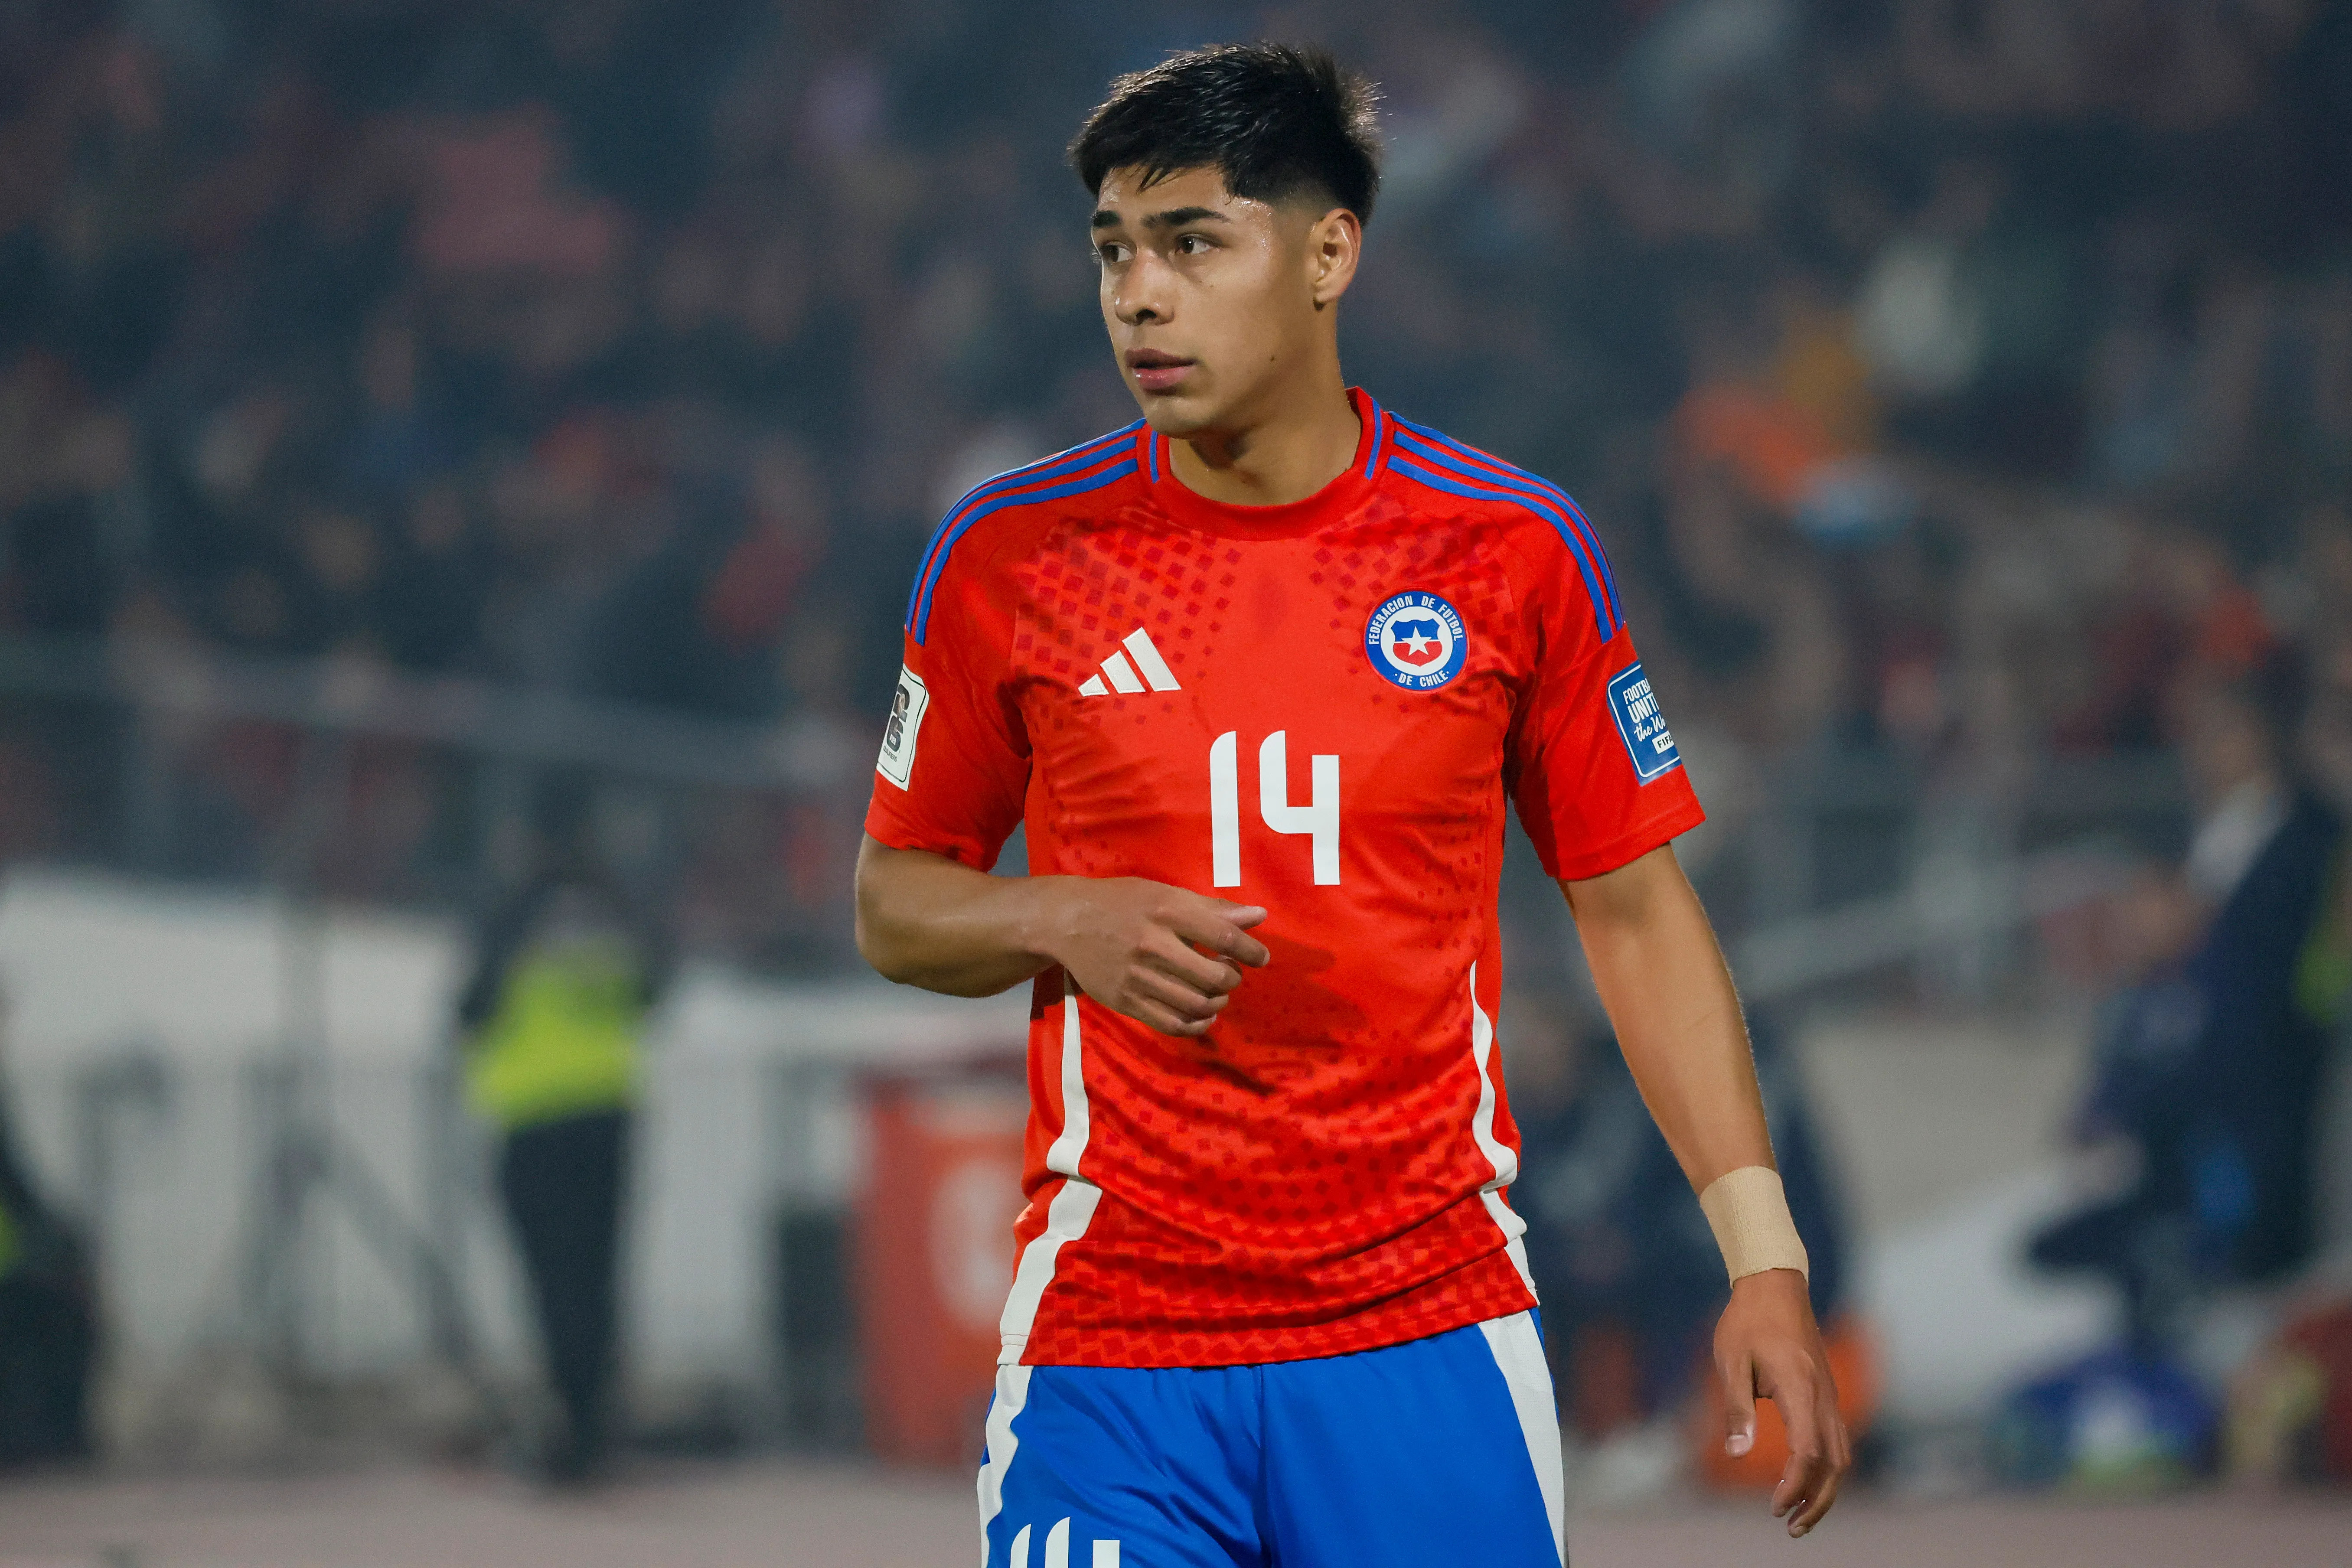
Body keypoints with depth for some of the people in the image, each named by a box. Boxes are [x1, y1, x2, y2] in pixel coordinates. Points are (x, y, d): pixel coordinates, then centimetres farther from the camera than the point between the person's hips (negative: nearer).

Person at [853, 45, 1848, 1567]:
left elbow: (1635, 908, 7)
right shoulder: (1011, 556, 1)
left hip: (1435, 1338, 0)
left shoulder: (1512, 547, 1)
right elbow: (895, 903, 12)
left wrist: (1765, 1261, 0)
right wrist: (1066, 926, -11)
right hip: (1110, 1353, 0)